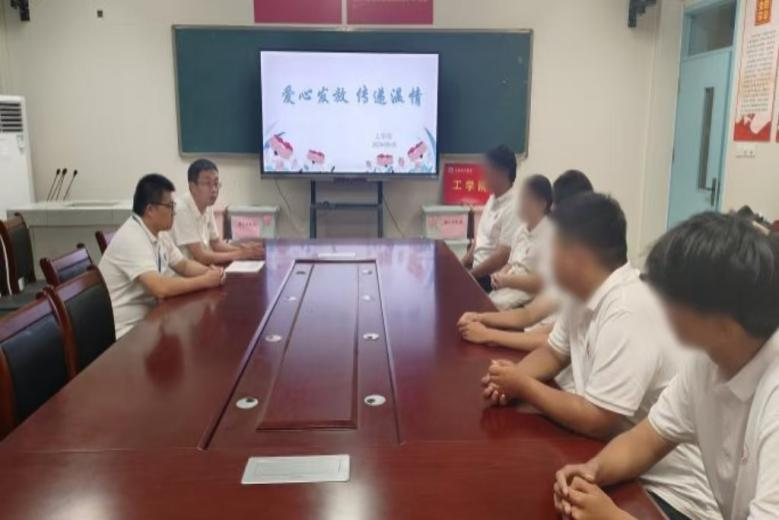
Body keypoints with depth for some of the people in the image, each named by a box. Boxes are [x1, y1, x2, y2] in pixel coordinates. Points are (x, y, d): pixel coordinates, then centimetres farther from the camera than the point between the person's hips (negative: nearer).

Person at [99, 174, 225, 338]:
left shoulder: (158, 233, 5)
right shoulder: (131, 239, -23)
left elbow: (184, 265, 15)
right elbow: (160, 288, -32)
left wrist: (210, 272, -6)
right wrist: (205, 281, -21)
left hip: (146, 317, 9)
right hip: (125, 331, -8)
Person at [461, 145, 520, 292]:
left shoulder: (513, 207, -17)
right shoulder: (492, 200, 10)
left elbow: (503, 257, -21)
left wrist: (469, 275, -17)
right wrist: (461, 265, 5)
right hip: (478, 270, 8)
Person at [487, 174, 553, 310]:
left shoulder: (549, 236, -13)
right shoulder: (521, 231, 12)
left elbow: (542, 282, -17)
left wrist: (506, 280, -17)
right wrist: (499, 276, -3)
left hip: (528, 301, -7)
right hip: (506, 290, 7)